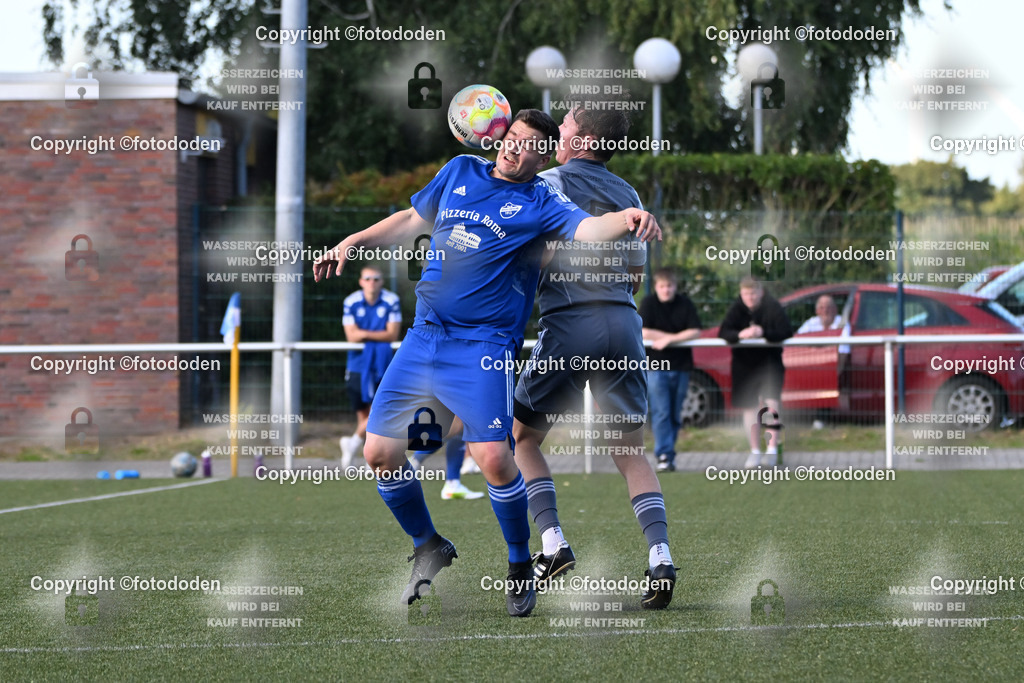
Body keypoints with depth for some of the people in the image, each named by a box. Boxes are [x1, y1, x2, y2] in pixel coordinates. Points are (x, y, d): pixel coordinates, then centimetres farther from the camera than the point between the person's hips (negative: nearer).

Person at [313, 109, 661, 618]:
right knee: (379, 453, 1)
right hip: (423, 338, 5)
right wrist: (352, 243, 22)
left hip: (482, 346, -5)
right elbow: (414, 219, 28)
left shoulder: (539, 203, -1)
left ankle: (521, 567, 4)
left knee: (494, 458, -20)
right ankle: (429, 549, 26)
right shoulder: (460, 171, 14)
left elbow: (587, 227, -19)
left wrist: (628, 220, -40)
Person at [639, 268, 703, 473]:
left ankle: (668, 452, 17)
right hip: (656, 365, -2)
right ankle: (664, 456, -12)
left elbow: (695, 332, -8)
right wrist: (676, 335, -10)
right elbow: (644, 333, -13)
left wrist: (668, 339, -16)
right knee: (661, 413, -10)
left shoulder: (685, 304, 0)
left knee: (676, 415, 6)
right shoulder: (649, 303, -4)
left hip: (681, 365, 2)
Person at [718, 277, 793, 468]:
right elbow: (723, 333, -13)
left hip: (770, 361, -3)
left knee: (772, 403, -15)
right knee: (749, 407, 6)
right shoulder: (736, 309, -6)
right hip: (744, 363, 3)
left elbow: (787, 332, -20)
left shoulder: (772, 308, -12)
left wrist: (763, 333, -33)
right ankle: (755, 451, 15)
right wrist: (740, 334, -33)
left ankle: (772, 449, -10)